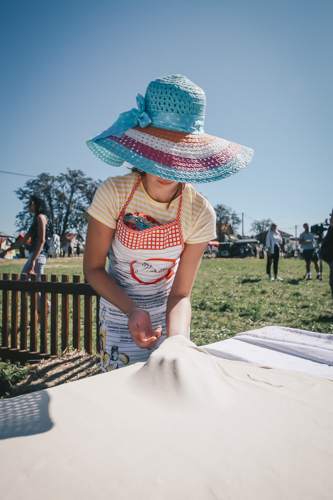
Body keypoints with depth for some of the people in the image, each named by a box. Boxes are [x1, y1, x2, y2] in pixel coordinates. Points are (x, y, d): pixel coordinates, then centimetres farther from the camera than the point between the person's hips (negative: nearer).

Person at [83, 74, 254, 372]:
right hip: (118, 306, -1)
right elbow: (93, 268, -14)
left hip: (165, 310, 1)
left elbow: (180, 294, -17)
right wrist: (133, 310, -30)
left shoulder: (199, 213, -19)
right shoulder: (113, 193, -22)